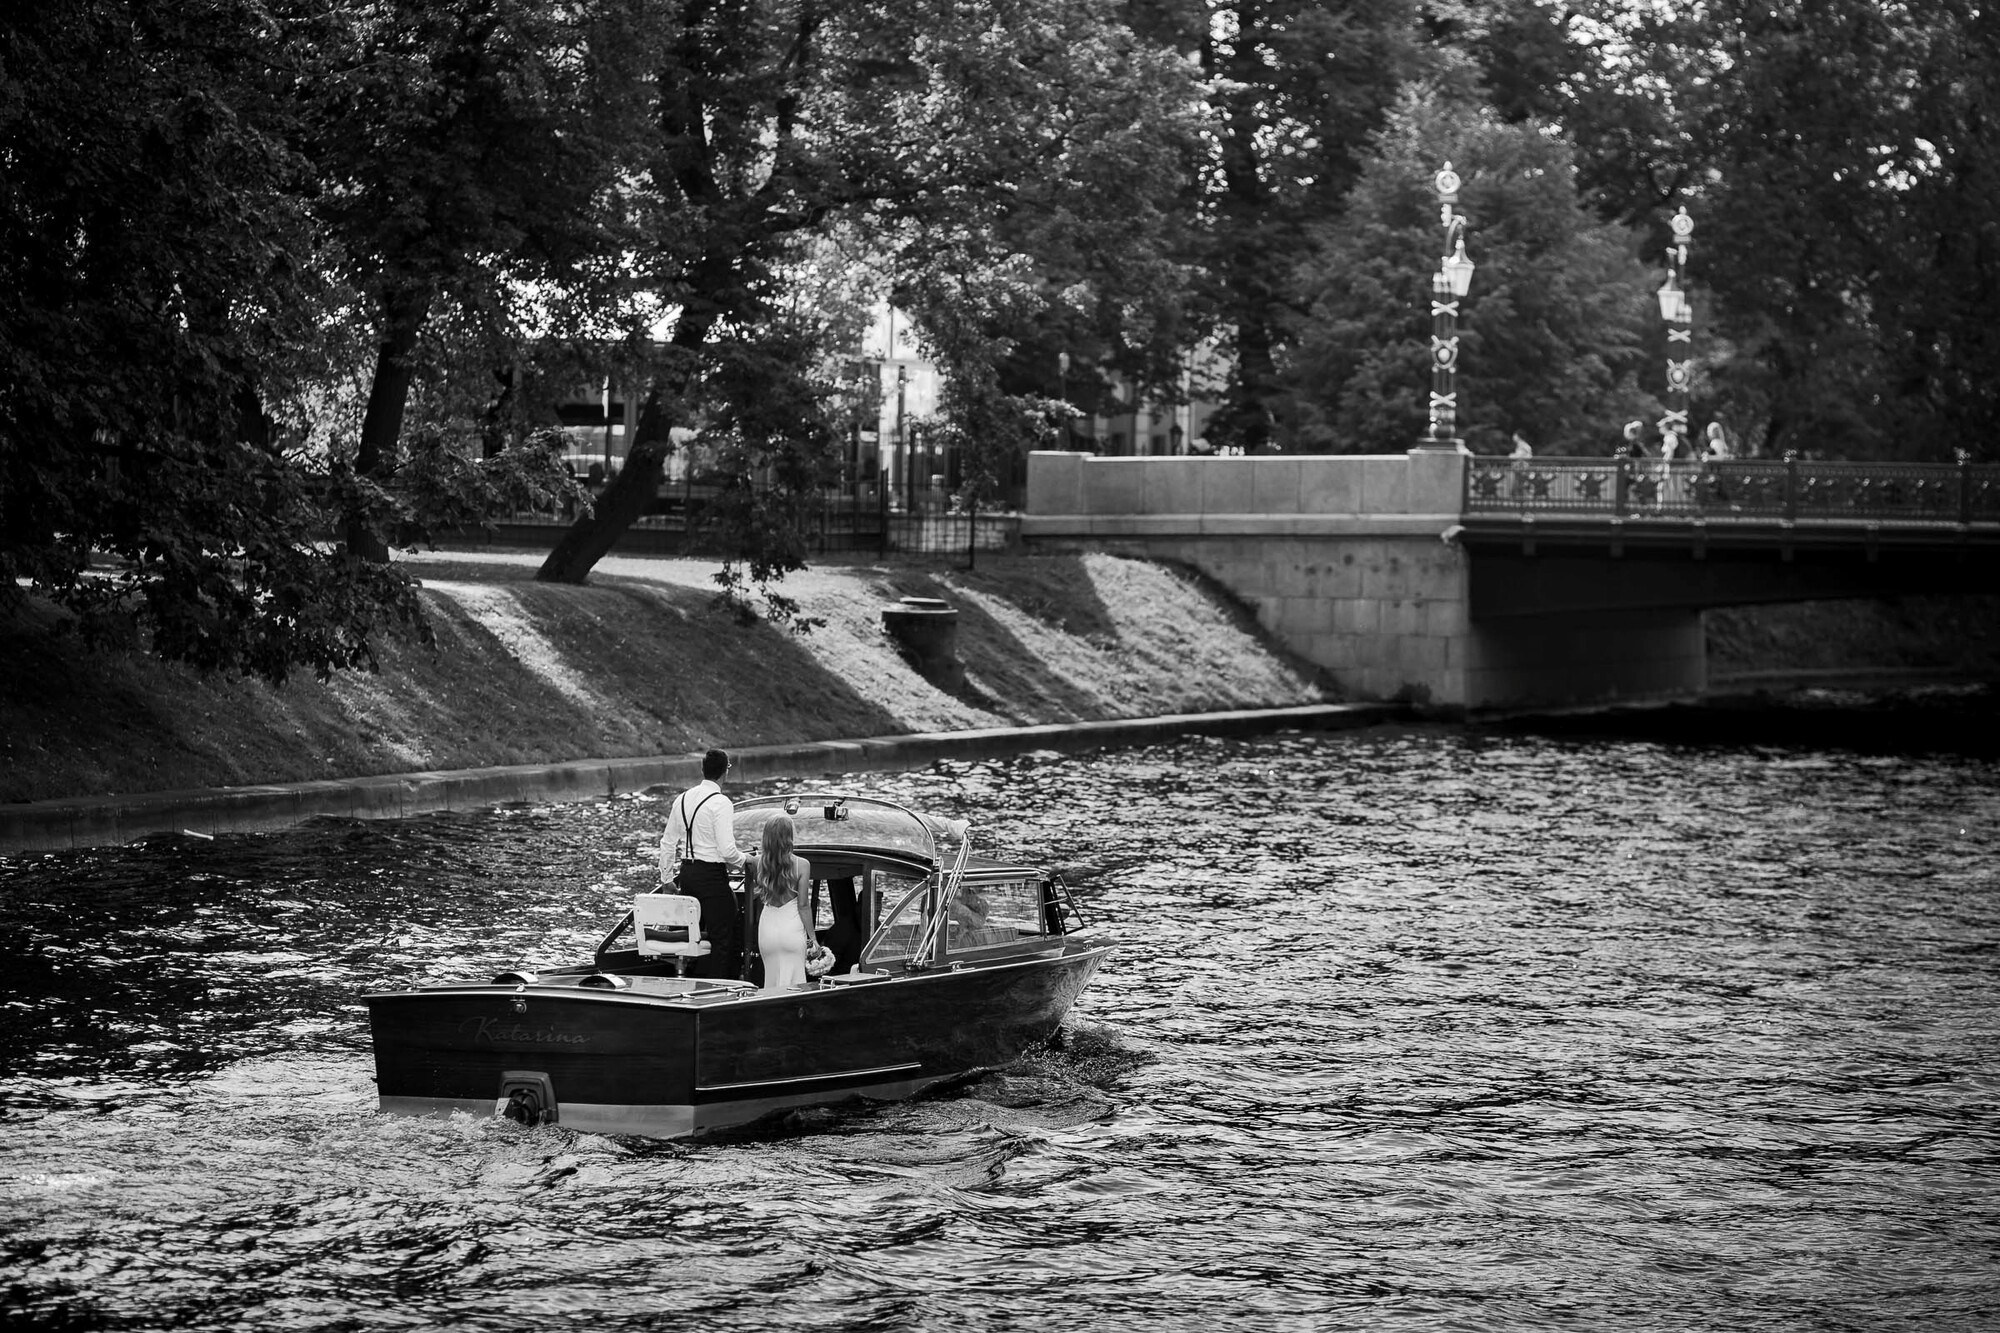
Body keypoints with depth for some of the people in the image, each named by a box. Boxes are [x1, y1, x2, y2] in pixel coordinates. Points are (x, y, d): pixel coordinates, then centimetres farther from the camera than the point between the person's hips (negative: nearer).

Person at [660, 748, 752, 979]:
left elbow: (668, 843, 13)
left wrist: (666, 880, 21)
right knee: (722, 936, 0)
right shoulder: (720, 803, -14)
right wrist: (744, 860, 0)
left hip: (687, 872, 7)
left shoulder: (683, 799, 8)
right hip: (712, 875, -7)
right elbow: (727, 850, -20)